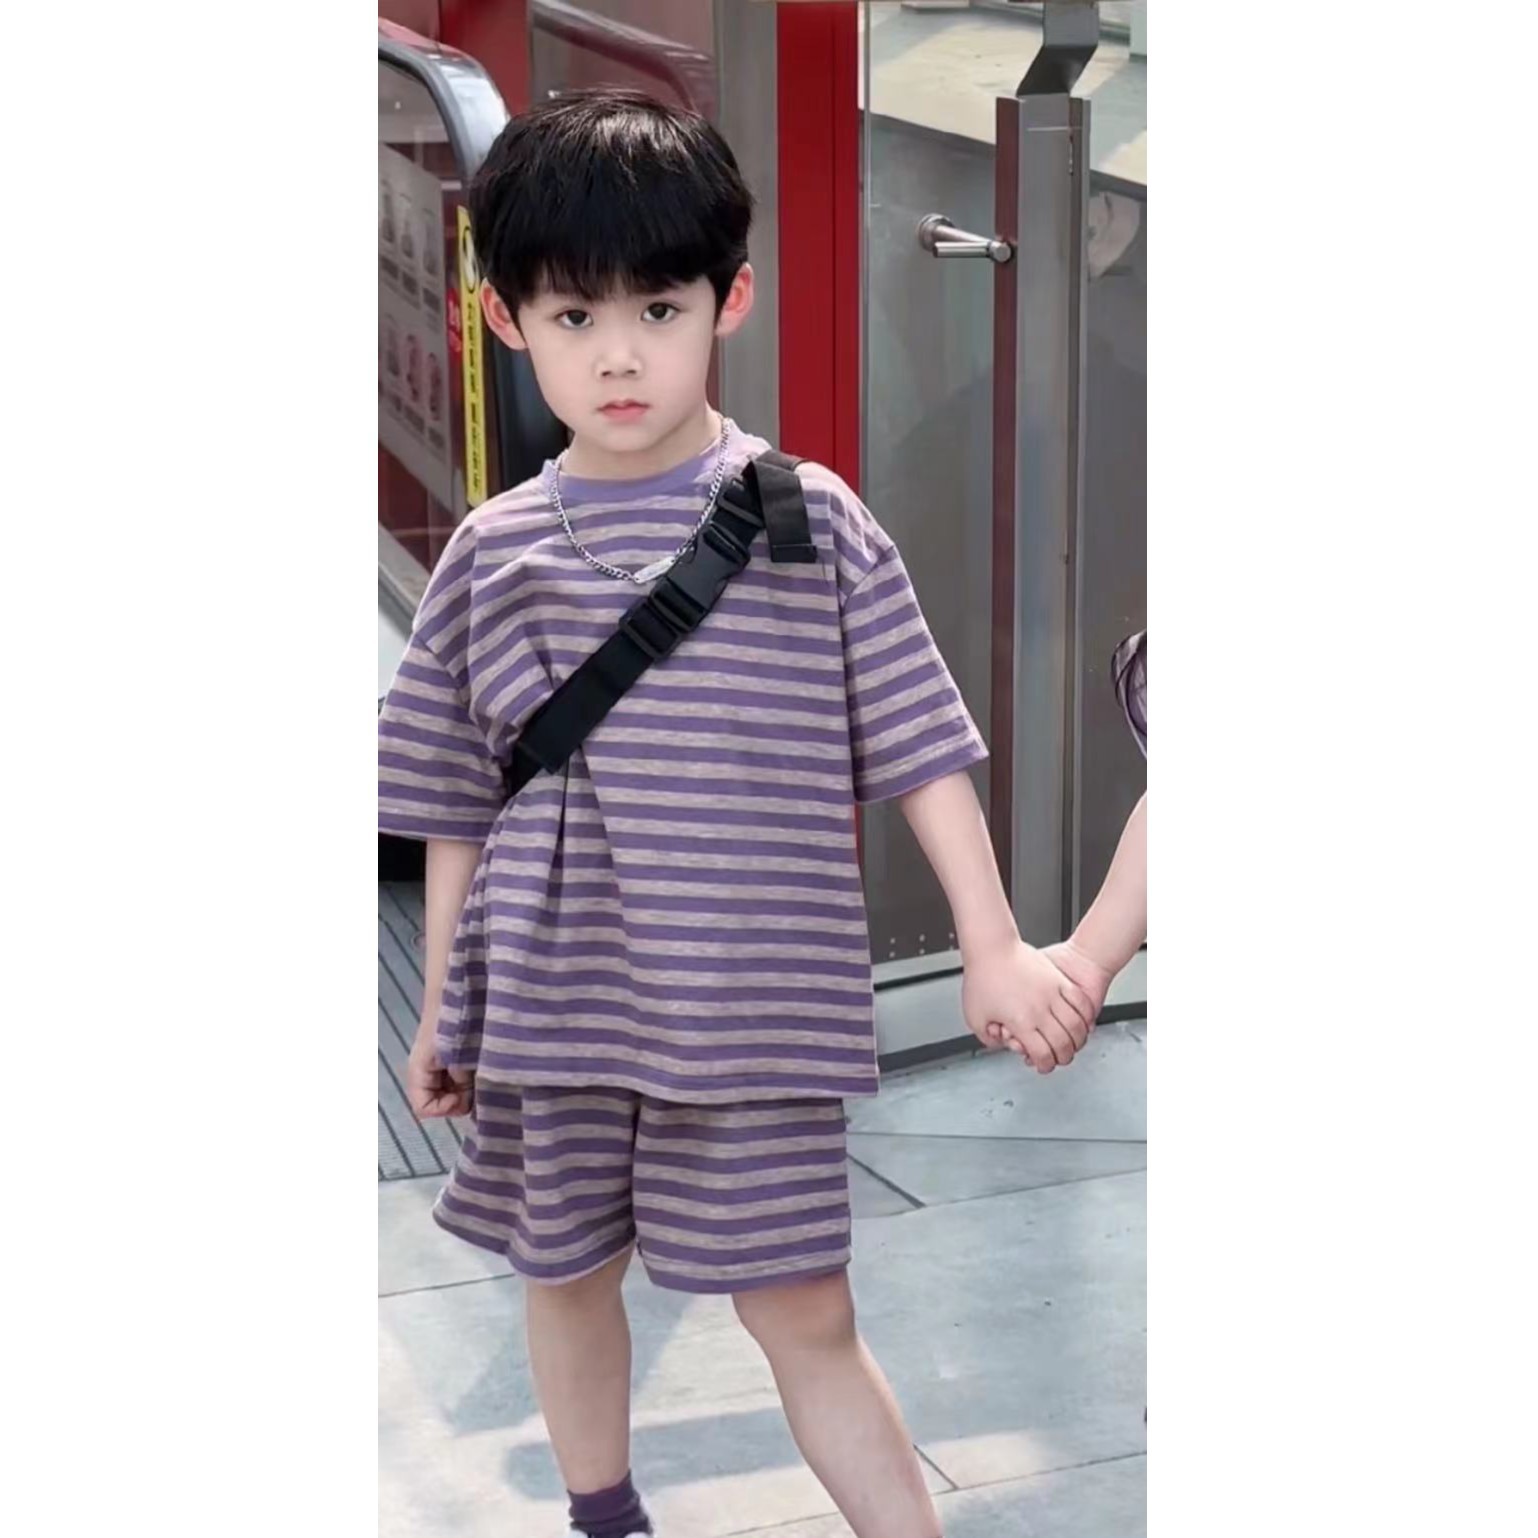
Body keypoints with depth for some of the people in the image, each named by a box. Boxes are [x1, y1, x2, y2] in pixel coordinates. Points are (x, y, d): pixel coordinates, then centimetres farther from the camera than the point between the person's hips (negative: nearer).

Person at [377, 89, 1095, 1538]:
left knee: (804, 1313, 0)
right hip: (553, 1003, 3)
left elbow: (918, 746, -2)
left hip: (755, 1001, -3)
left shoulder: (808, 519, -5)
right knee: (567, 1274, 18)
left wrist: (993, 945, -4)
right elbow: (457, 804, 8)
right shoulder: (496, 553, 1)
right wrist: (442, 1011, 12)